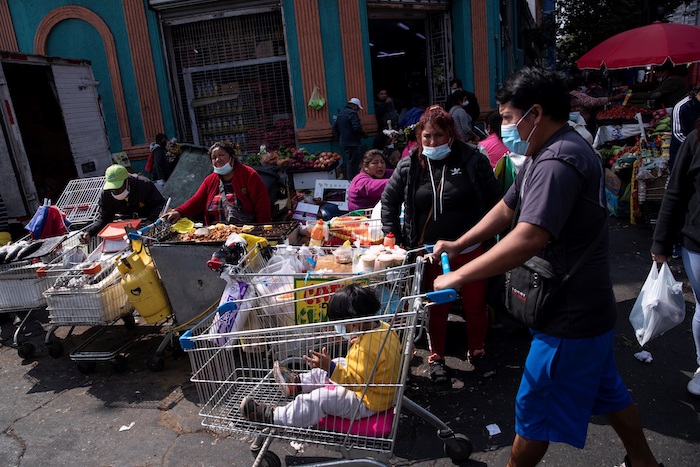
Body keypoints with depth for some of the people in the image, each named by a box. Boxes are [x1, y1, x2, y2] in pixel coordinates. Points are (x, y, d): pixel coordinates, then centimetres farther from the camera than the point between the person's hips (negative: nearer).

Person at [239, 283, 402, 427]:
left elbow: (356, 379, -32)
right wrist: (358, 343, 6)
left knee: (320, 399, -15)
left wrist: (330, 367, -37)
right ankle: (297, 382, 37)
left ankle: (272, 416, -3)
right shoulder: (384, 327, -5)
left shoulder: (367, 347, -35)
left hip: (367, 403, -10)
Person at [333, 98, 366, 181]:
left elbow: (335, 127, 20)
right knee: (353, 163, -6)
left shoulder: (341, 113, 16)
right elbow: (356, 127, -22)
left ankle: (348, 179, 22)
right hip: (352, 142, -9)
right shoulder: (352, 113, -13)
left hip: (344, 142, 9)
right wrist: (363, 134, -7)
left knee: (349, 162, 17)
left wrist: (338, 138, 24)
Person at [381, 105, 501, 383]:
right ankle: (436, 357, 33)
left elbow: (493, 199, 0)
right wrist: (393, 236, 1)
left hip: (470, 250, 0)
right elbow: (389, 200, 7)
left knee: (476, 305, 13)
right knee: (436, 308, 13)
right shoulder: (409, 166, -2)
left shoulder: (472, 159, -7)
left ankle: (476, 352, 38)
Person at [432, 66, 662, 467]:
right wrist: (458, 245, 5)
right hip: (590, 308, 10)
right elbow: (508, 208, 12)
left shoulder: (558, 162, -26)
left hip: (571, 317, -10)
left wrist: (459, 276, -32)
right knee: (608, 391, 27)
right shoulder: (549, 153, 9)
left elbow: (529, 238, -37)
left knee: (536, 408, 8)